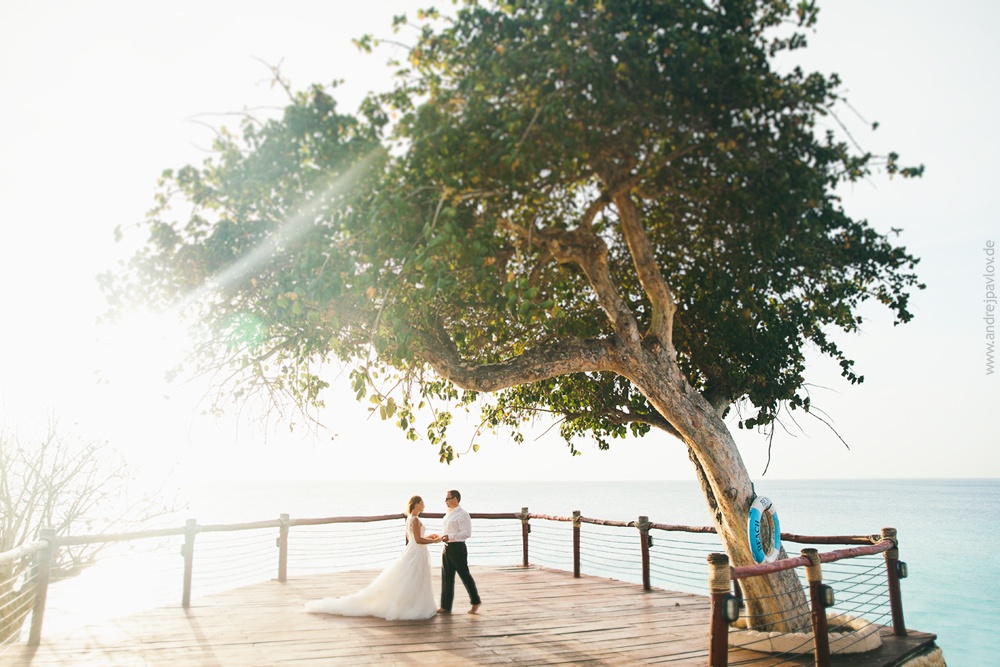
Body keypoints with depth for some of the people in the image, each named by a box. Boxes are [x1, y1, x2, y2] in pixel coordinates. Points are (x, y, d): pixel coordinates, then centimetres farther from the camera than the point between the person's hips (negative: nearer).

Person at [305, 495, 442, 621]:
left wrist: (427, 537, 19)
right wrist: (434, 541, -12)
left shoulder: (410, 518, 12)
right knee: (411, 583, -3)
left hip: (411, 551, 10)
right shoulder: (415, 519, -18)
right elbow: (418, 540, -23)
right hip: (415, 553, -10)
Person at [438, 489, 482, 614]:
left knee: (464, 575, 1)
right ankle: (446, 606, 21)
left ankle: (475, 601, 18)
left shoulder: (462, 514, -15)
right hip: (447, 548, 9)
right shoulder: (448, 514, 13)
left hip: (457, 548, -9)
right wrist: (440, 536, 8)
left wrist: (450, 537, -25)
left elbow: (467, 533, -21)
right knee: (446, 577, 12)